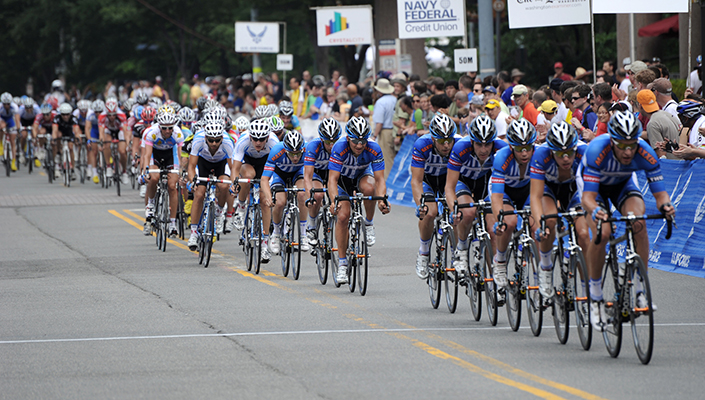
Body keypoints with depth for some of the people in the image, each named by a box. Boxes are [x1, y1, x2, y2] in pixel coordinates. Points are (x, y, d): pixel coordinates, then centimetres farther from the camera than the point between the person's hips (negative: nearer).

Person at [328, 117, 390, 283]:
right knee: (343, 216, -17)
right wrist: (334, 201, -55)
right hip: (343, 178, -1)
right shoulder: (340, 148, -34)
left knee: (369, 188, -36)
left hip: (362, 175, 1)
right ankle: (342, 263, -5)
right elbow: (332, 179, -38)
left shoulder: (374, 149, -30)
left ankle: (369, 224, -9)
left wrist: (382, 200, -50)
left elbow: (380, 179, -31)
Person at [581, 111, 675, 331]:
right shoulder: (598, 151, -39)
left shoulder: (645, 153, -31)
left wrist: (665, 204, -50)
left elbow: (659, 192, -27)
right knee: (602, 232, -27)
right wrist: (595, 211, -63)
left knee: (638, 222, -27)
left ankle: (640, 290, -16)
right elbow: (588, 196, -40)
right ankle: (595, 296, -9)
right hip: (595, 184, -2)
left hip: (623, 184, 2)